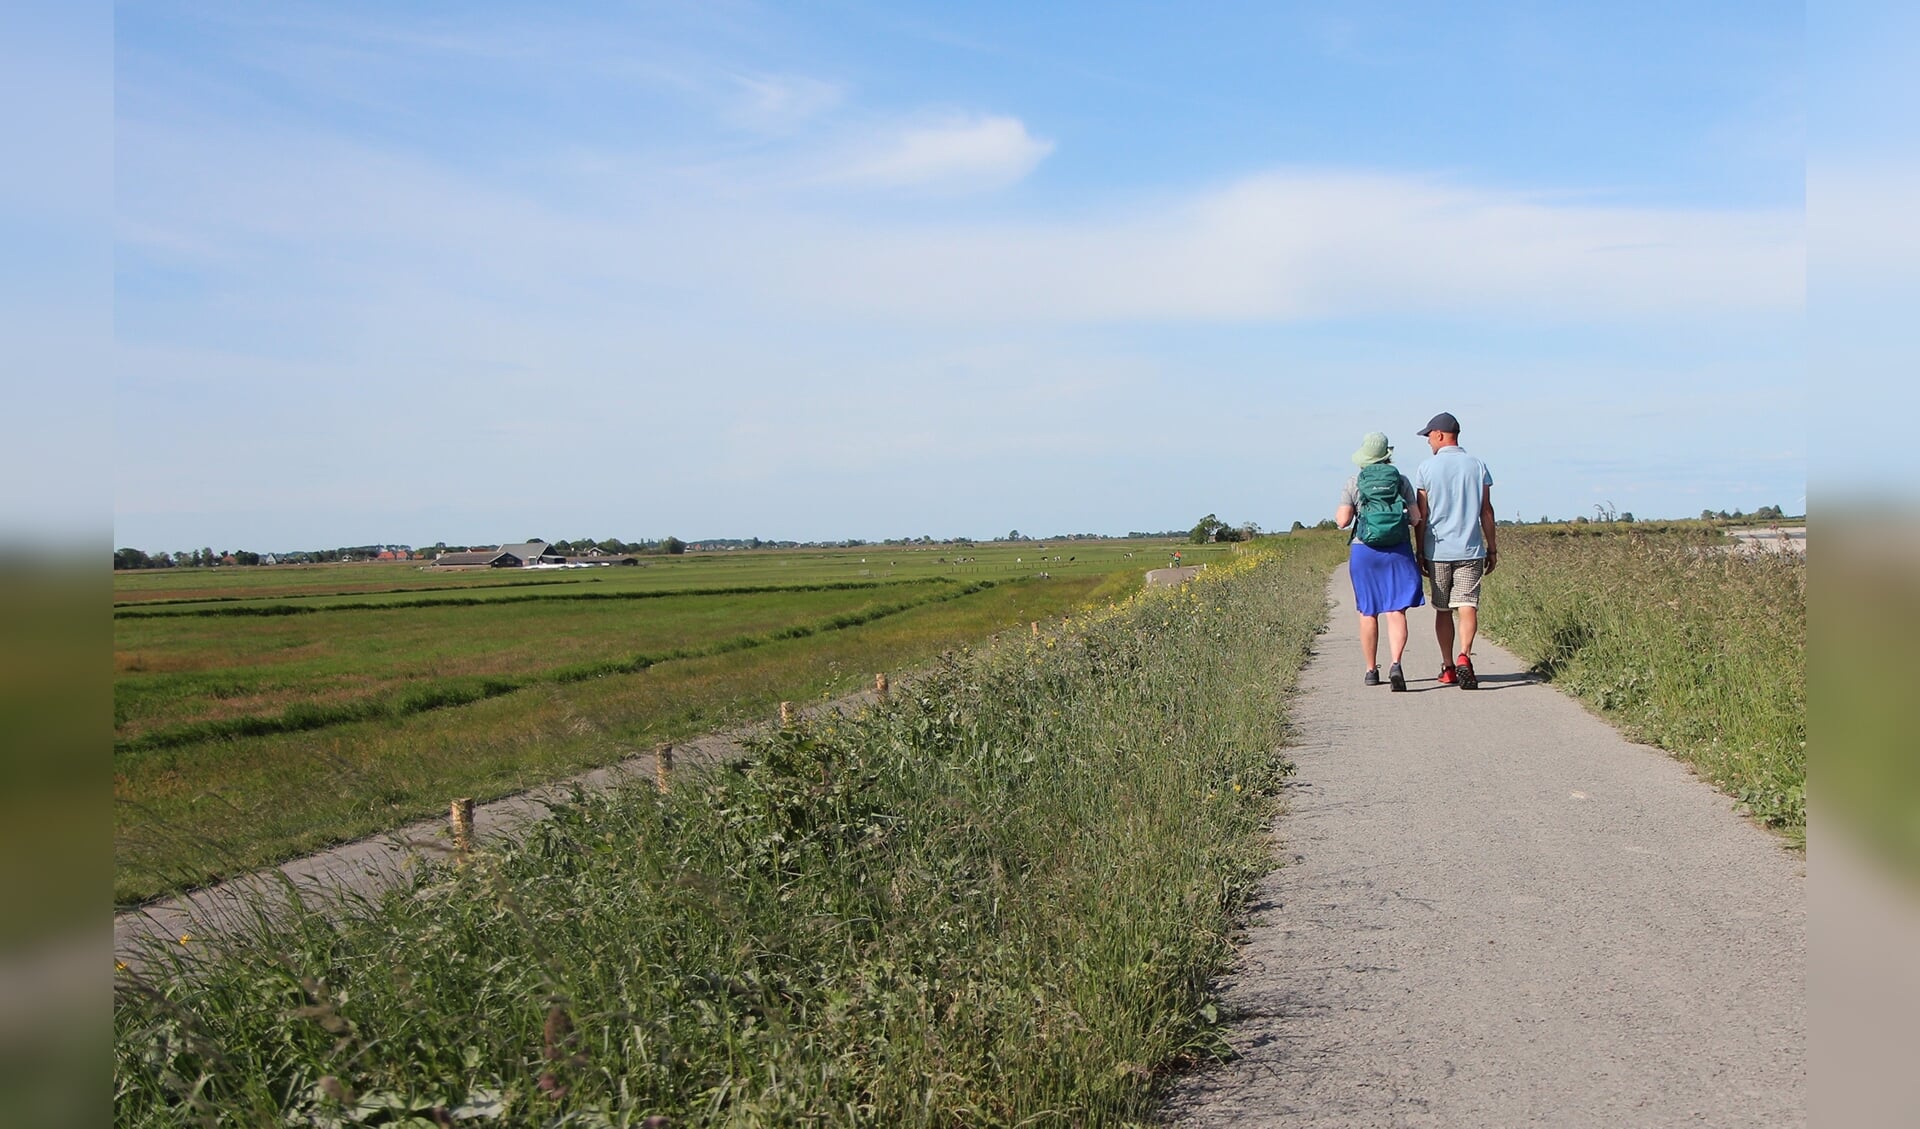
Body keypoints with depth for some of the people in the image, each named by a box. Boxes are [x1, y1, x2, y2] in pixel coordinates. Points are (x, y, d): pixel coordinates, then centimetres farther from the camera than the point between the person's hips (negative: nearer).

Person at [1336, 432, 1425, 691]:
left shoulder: (1353, 483, -1)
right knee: (1396, 612, -3)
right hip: (1398, 552, 0)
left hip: (1365, 552, 0)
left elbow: (1343, 521, -5)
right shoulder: (1401, 480, 2)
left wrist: (1339, 512, 16)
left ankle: (1371, 670, 16)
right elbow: (1416, 518, 0)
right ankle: (1395, 664, -22)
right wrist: (1421, 551, 14)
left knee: (1368, 613, 10)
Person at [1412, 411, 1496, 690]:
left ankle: (1448, 667, 14)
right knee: (1468, 606, -4)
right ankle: (1464, 656, -26)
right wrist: (1492, 548, 12)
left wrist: (1420, 553, 5)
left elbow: (1421, 515, -1)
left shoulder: (1426, 469, -2)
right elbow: (1486, 512, 5)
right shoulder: (1478, 466, 4)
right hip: (1470, 550, 1)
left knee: (1442, 610, 9)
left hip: (1437, 550, -1)